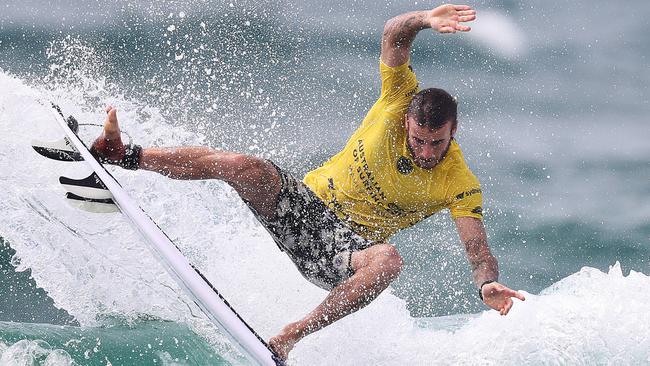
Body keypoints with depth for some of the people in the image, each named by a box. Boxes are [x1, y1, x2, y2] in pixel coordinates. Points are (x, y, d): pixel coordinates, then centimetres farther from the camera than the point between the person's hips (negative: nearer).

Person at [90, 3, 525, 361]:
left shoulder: (460, 186, -14)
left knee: (388, 260, -36)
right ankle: (124, 155, -10)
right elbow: (394, 37, -20)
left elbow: (479, 250, -21)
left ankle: (290, 337, -33)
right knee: (241, 166, -24)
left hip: (346, 248, -1)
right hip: (305, 205, 1)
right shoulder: (401, 101, -11)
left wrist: (488, 284, -44)